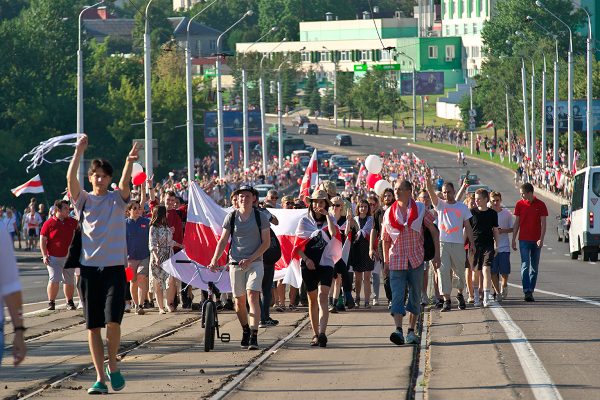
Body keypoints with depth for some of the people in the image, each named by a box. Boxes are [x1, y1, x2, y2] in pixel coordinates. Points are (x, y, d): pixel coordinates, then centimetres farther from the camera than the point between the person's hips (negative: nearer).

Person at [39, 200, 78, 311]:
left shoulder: (72, 222, 6)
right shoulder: (49, 223, -6)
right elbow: (42, 240, -5)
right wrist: (44, 255, -12)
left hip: (68, 257, 4)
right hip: (54, 258, -4)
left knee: (69, 281, 10)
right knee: (54, 280, -13)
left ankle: (70, 302, 23)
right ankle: (51, 302, -2)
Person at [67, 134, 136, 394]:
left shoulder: (117, 199, 6)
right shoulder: (83, 200, 7)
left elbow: (125, 183, -15)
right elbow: (70, 179, -11)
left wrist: (129, 163, -36)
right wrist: (79, 152, -25)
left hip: (114, 268, -2)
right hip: (89, 268, 2)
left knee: (112, 321, -13)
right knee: (93, 325, 2)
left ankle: (112, 365, 10)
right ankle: (100, 377, 7)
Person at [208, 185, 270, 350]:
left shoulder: (260, 216, 0)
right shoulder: (231, 217, 4)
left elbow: (266, 242, -1)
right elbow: (223, 241, 5)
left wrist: (250, 259, -13)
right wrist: (214, 260, -11)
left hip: (255, 262, -2)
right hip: (236, 263, 2)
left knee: (252, 296, -17)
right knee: (239, 301, 7)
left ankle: (254, 336, -21)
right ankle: (245, 331, 30)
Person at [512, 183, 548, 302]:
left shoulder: (540, 205, 0)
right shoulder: (519, 204, 4)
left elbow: (543, 223, -1)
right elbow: (517, 223, 8)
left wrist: (541, 239, -11)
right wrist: (513, 239, 5)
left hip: (536, 241, 0)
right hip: (524, 240, 0)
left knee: (534, 267, 6)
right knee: (525, 265, -10)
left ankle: (531, 291, 12)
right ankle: (527, 291, -17)